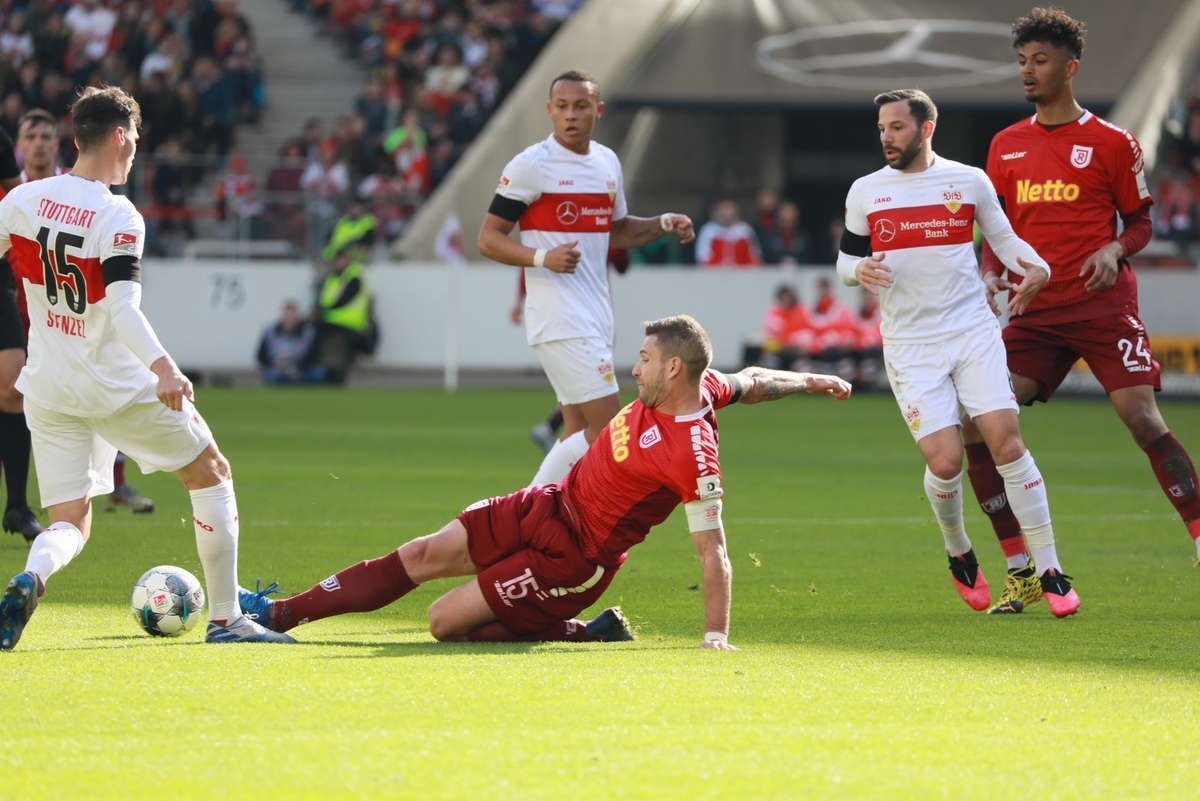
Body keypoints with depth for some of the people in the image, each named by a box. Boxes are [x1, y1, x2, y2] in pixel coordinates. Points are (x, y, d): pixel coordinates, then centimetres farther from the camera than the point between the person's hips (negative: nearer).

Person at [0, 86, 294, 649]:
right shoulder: (118, 218, -17)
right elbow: (122, 309, -28)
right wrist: (164, 370, -38)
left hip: (48, 389, 5)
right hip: (118, 389, -5)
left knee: (70, 523, 9)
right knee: (211, 474, 16)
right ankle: (225, 618, 16)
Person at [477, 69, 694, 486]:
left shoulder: (608, 163, 13)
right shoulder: (531, 165, -9)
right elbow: (488, 238, -8)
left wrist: (662, 224, 8)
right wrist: (542, 257, -24)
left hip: (595, 317, 8)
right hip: (559, 320, -8)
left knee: (578, 434, 7)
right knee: (607, 428, -13)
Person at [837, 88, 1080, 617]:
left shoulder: (970, 181, 4)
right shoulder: (866, 192, 5)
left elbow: (1001, 237, 16)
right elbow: (846, 259, 13)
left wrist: (1035, 267, -4)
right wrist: (860, 269, -11)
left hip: (974, 333, 0)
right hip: (910, 348, 0)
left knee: (1006, 440, -14)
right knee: (944, 462, -13)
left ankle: (1050, 572, -7)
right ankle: (959, 555, 18)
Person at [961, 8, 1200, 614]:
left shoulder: (1111, 143, 1)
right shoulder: (1006, 146, 13)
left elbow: (1140, 221, 6)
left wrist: (1114, 251, -15)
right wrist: (991, 276, 0)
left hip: (1103, 307, -4)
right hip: (1034, 311, 4)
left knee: (1144, 421, -17)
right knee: (978, 431, -8)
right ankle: (1022, 574, 1)